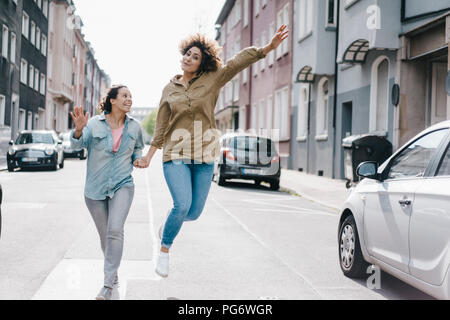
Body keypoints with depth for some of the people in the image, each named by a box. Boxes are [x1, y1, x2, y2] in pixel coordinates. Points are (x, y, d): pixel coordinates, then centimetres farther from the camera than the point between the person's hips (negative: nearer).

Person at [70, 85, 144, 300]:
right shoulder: (95, 124, -7)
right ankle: (113, 272, 36)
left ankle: (108, 285, -13)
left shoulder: (134, 127, 3)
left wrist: (137, 158, 1)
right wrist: (79, 130, -42)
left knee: (115, 231, -19)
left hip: (122, 186, 0)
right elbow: (77, 144, -21)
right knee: (105, 235, 9)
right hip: (95, 189, 0)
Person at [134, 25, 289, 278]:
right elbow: (161, 126, 12)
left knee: (195, 212, 3)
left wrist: (269, 48, -21)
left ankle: (167, 225, 37)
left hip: (204, 155, 1)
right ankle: (165, 251, 5)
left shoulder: (212, 80, 4)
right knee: (182, 205, -18)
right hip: (176, 154, -1)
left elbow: (238, 62, -10)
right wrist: (149, 155, 11)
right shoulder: (170, 89, 8)